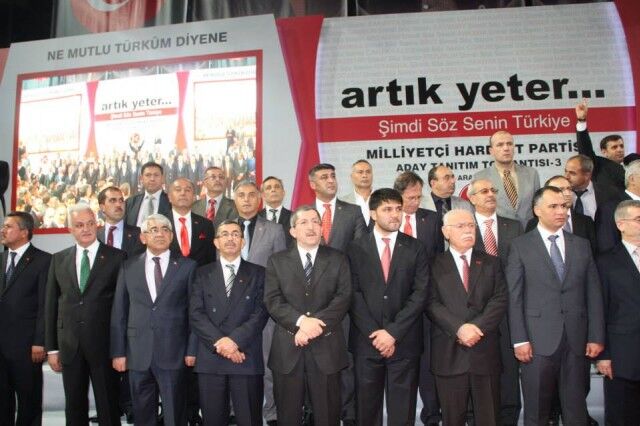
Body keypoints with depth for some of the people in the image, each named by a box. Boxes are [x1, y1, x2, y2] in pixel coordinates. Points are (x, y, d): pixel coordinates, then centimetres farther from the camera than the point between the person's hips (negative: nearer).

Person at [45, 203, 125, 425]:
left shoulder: (116, 257, -3)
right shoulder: (59, 259, 8)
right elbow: (51, 304, 9)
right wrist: (51, 348, 5)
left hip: (103, 343, -3)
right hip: (70, 345, 3)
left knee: (108, 408, 6)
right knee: (74, 408, 14)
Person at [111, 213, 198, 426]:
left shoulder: (187, 266, 2)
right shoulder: (129, 267, 8)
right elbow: (119, 312, 6)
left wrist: (192, 350, -5)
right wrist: (118, 352, 2)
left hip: (173, 353, -2)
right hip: (138, 353, 2)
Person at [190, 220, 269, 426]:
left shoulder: (257, 273, 7)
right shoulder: (203, 274, 11)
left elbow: (261, 313, -3)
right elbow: (195, 313, 0)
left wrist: (235, 339, -15)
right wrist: (219, 342, -12)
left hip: (246, 357, -1)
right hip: (210, 358, 1)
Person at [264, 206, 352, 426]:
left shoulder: (338, 259, 7)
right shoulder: (277, 261, 7)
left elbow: (343, 297, -4)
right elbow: (272, 300, -3)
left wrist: (318, 324, -17)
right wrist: (301, 321, -18)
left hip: (326, 348, 0)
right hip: (288, 349, 0)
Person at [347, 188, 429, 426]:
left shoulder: (415, 249, 4)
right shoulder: (356, 248, 4)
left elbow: (420, 294, -4)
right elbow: (353, 295, -2)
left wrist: (393, 332, -12)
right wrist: (374, 334, -11)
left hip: (405, 342, 0)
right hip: (366, 341, 0)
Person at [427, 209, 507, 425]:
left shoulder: (491, 263, 12)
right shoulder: (435, 265, 5)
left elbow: (500, 300, 1)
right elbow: (432, 304, -5)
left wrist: (477, 326, -14)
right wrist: (459, 329, -17)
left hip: (485, 350, 2)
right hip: (449, 353, -1)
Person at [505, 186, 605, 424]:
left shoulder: (582, 245, 11)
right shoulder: (521, 246, 1)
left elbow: (593, 294, 9)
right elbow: (514, 297, -3)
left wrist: (596, 337, 3)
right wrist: (519, 340, -8)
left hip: (576, 340, 3)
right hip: (538, 340, -3)